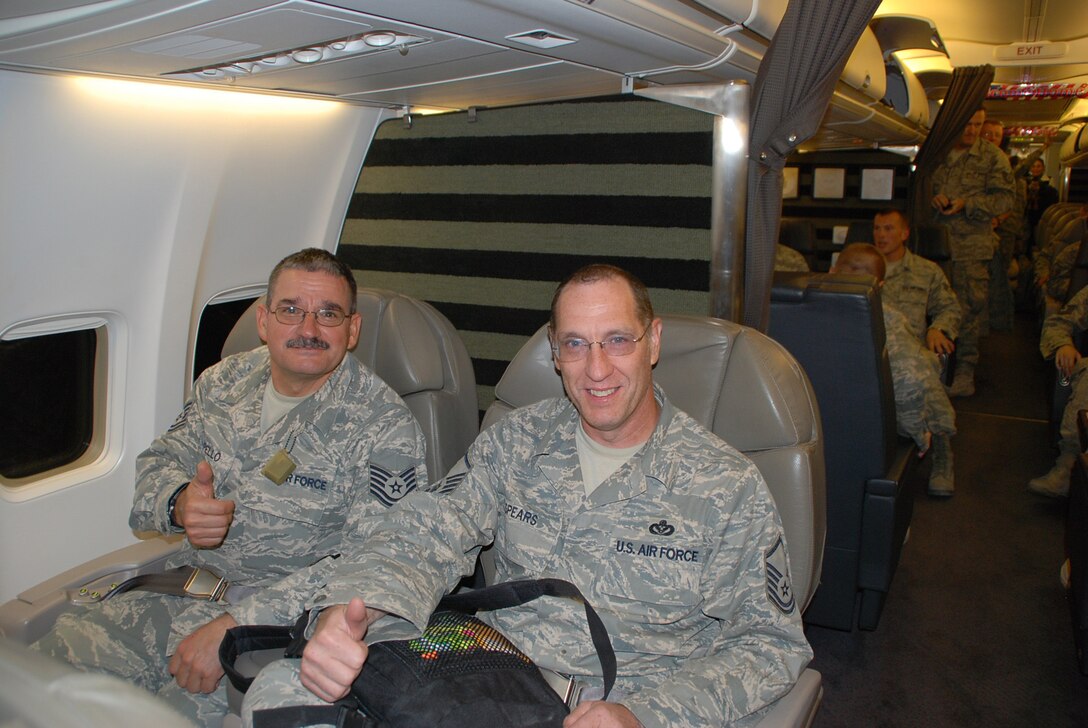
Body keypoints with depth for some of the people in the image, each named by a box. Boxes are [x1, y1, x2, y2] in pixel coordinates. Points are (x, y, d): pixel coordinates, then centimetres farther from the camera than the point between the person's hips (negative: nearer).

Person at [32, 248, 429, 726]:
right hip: (180, 594, 6)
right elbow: (159, 461, 15)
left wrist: (236, 624, -25)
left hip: (278, 619, -5)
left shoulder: (385, 428, -14)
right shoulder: (224, 382, 6)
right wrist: (179, 503, -12)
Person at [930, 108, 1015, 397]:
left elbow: (1004, 199, 1)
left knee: (969, 307, -5)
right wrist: (933, 197, -3)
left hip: (972, 245, -3)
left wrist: (966, 204, -12)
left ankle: (965, 371, 2)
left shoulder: (993, 157, 4)